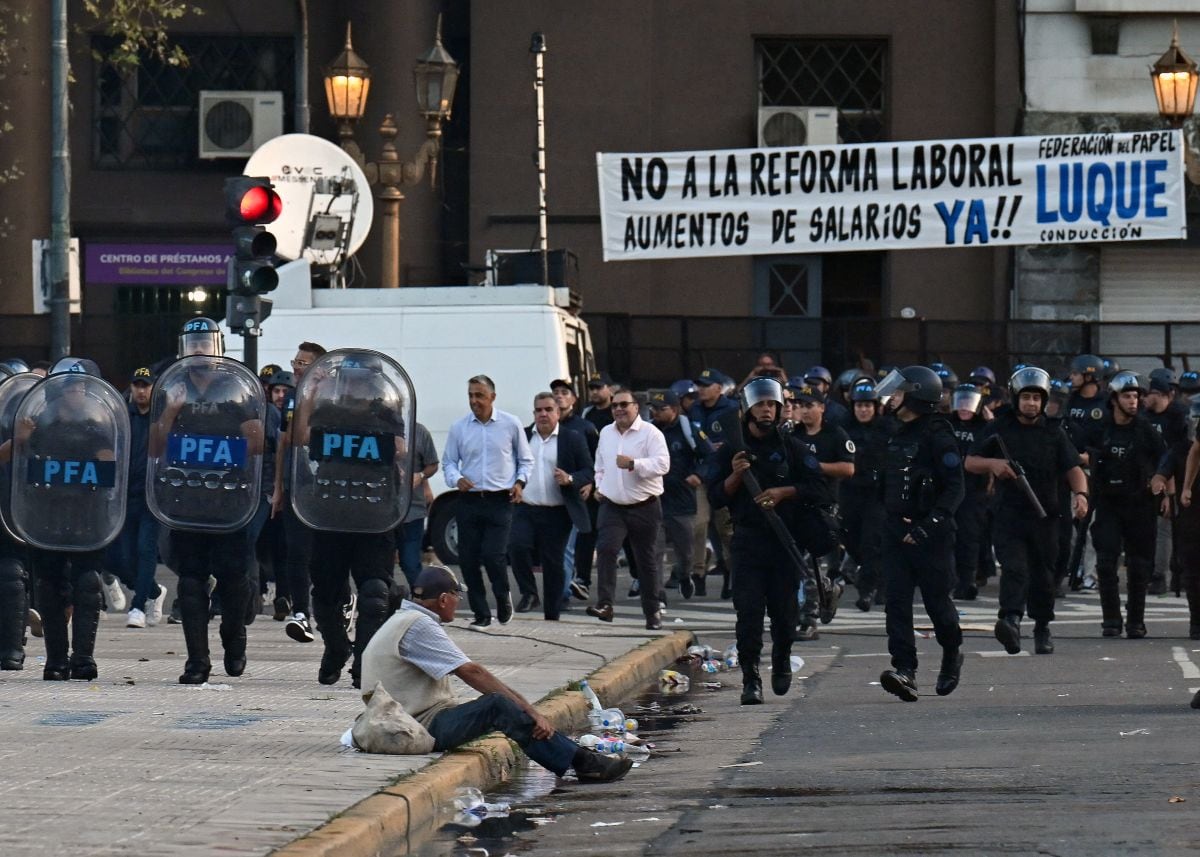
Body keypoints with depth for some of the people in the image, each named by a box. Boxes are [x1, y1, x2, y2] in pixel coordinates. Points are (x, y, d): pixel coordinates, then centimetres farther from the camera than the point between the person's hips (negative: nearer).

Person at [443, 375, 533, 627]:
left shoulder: (511, 425, 2)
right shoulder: (459, 428, 5)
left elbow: (525, 460, 11)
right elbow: (449, 462, 10)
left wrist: (520, 482, -6)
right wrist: (457, 479, -10)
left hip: (500, 501, -3)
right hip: (469, 500, 3)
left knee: (492, 555, -14)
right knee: (468, 559, 1)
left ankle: (503, 597, 15)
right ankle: (481, 613, 12)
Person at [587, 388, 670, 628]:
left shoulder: (650, 433, -7)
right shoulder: (606, 433, 12)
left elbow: (662, 464, -18)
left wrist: (634, 464, -28)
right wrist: (600, 485, 16)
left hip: (644, 507, -3)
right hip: (612, 506, 3)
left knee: (647, 559, 6)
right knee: (605, 548, -20)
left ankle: (653, 611, 18)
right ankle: (604, 604, -25)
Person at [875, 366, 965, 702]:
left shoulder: (937, 437, -12)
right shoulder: (897, 435, 13)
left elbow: (954, 489, -17)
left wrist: (926, 527, -24)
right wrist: (895, 524, 16)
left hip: (931, 535, -7)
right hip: (897, 532, 7)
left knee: (937, 601, 5)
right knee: (897, 601, -6)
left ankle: (952, 656, 30)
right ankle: (905, 671, -12)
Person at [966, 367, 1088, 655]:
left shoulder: (1053, 433, 8)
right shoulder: (999, 429, 7)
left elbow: (1073, 469, 2)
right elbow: (970, 462, 11)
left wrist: (1080, 493, -17)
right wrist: (993, 464, -10)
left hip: (1044, 515, 2)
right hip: (1009, 513, -2)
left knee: (1043, 574, 10)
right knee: (1013, 567, -20)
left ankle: (1042, 628, 26)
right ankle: (1011, 620, -36)